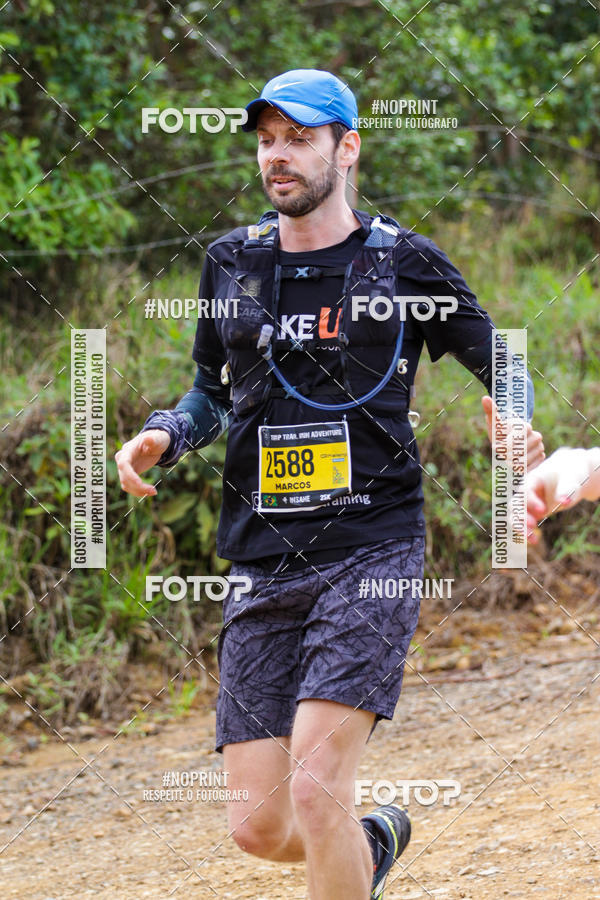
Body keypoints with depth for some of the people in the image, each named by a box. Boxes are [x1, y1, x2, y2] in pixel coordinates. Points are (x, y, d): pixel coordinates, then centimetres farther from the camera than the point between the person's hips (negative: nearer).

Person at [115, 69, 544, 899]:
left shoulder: (405, 263, 2)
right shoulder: (232, 264, 12)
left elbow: (494, 362, 12)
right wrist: (163, 436, 2)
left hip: (373, 552, -4)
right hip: (264, 568, 4)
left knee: (315, 788, -20)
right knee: (259, 826, 1)